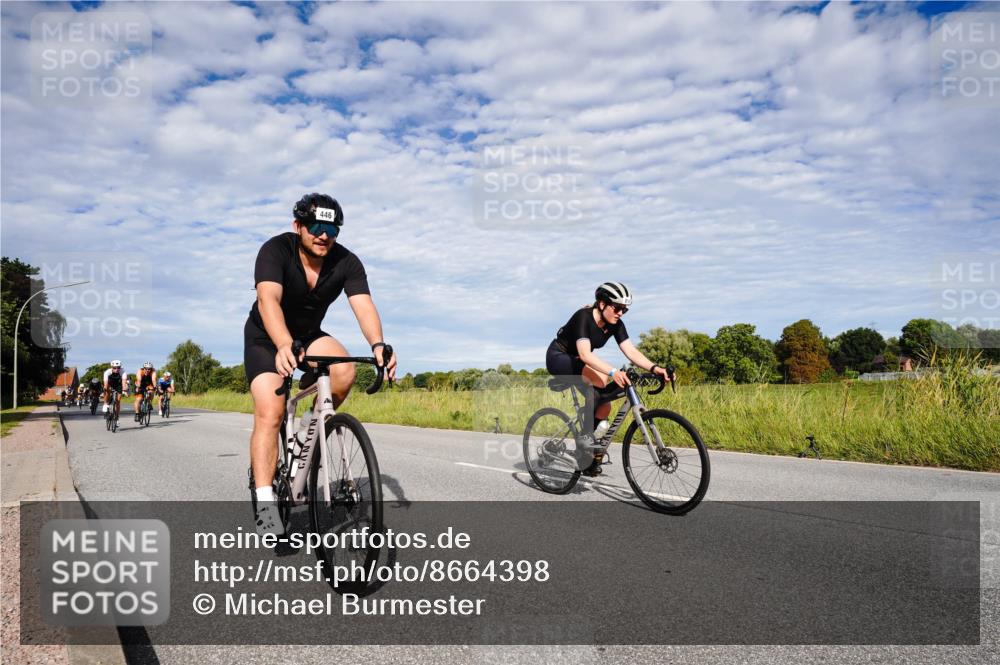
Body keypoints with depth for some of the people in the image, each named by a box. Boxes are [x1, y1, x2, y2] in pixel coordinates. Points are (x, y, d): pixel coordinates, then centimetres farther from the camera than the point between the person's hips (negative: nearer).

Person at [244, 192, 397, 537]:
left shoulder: (346, 262, -17)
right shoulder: (275, 250, -25)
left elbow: (363, 305, -29)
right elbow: (268, 300, -40)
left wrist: (378, 345, -50)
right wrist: (284, 346, -59)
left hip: (309, 335, 3)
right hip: (266, 339, -3)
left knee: (344, 370, -28)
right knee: (269, 413, -19)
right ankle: (264, 503, -16)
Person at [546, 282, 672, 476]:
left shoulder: (615, 324, -9)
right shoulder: (583, 317, -30)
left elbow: (631, 351, -19)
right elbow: (585, 354, -44)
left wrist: (654, 368, -37)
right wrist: (613, 372, -58)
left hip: (577, 362, 8)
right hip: (558, 358, -8)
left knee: (604, 405, -5)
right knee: (601, 380, -33)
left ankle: (591, 460, 12)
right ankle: (586, 434, -24)